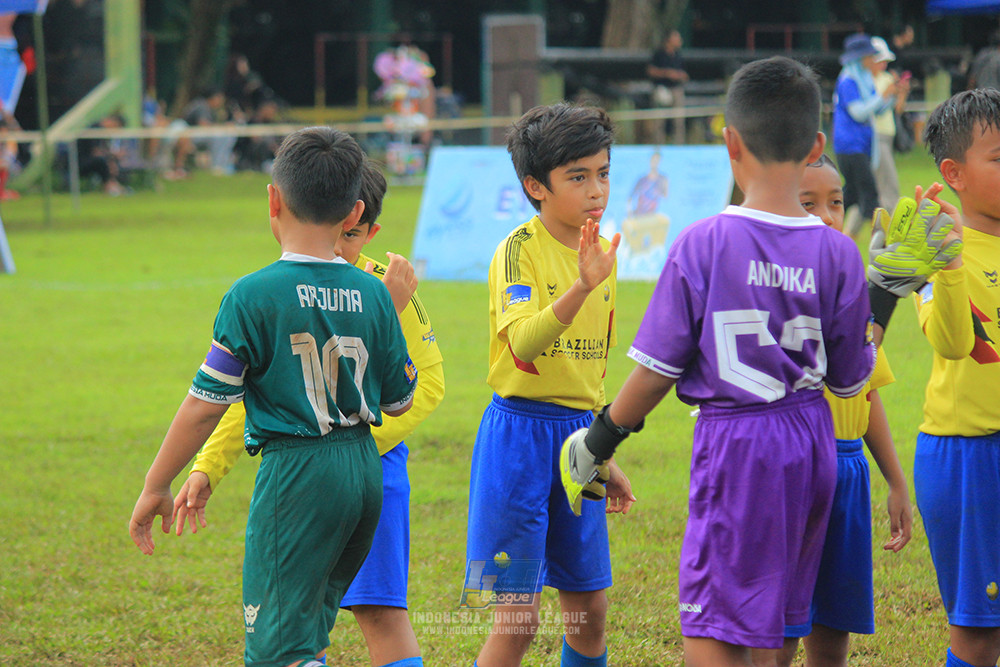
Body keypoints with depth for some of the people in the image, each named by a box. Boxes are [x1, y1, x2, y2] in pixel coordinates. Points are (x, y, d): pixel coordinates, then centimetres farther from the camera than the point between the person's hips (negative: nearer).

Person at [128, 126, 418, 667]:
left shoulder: (254, 295, -12)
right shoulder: (373, 295, 3)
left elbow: (205, 406, -9)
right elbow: (399, 401, 12)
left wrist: (155, 487, 1)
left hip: (296, 477, -6)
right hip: (365, 468, 6)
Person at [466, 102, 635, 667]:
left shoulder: (602, 254, 9)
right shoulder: (521, 249, -12)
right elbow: (523, 345, -29)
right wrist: (581, 287, -42)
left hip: (578, 432, 7)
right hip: (521, 430, -7)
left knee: (590, 611, 10)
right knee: (518, 619, -7)